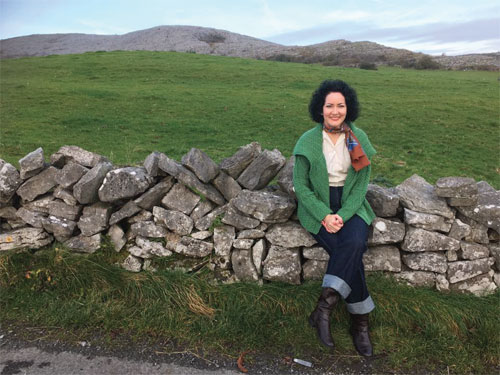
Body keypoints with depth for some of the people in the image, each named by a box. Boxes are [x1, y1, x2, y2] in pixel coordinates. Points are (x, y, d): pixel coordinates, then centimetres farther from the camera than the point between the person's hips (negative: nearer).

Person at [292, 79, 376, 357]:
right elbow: (301, 186, -5)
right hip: (317, 206, -2)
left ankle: (324, 307, -18)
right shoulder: (307, 141, -7)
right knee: (352, 250, -23)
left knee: (354, 243, -29)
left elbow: (362, 185, 0)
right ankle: (360, 322, -9)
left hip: (351, 205, 2)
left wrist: (342, 215, -15)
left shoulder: (359, 139, 1)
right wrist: (324, 216, -17)